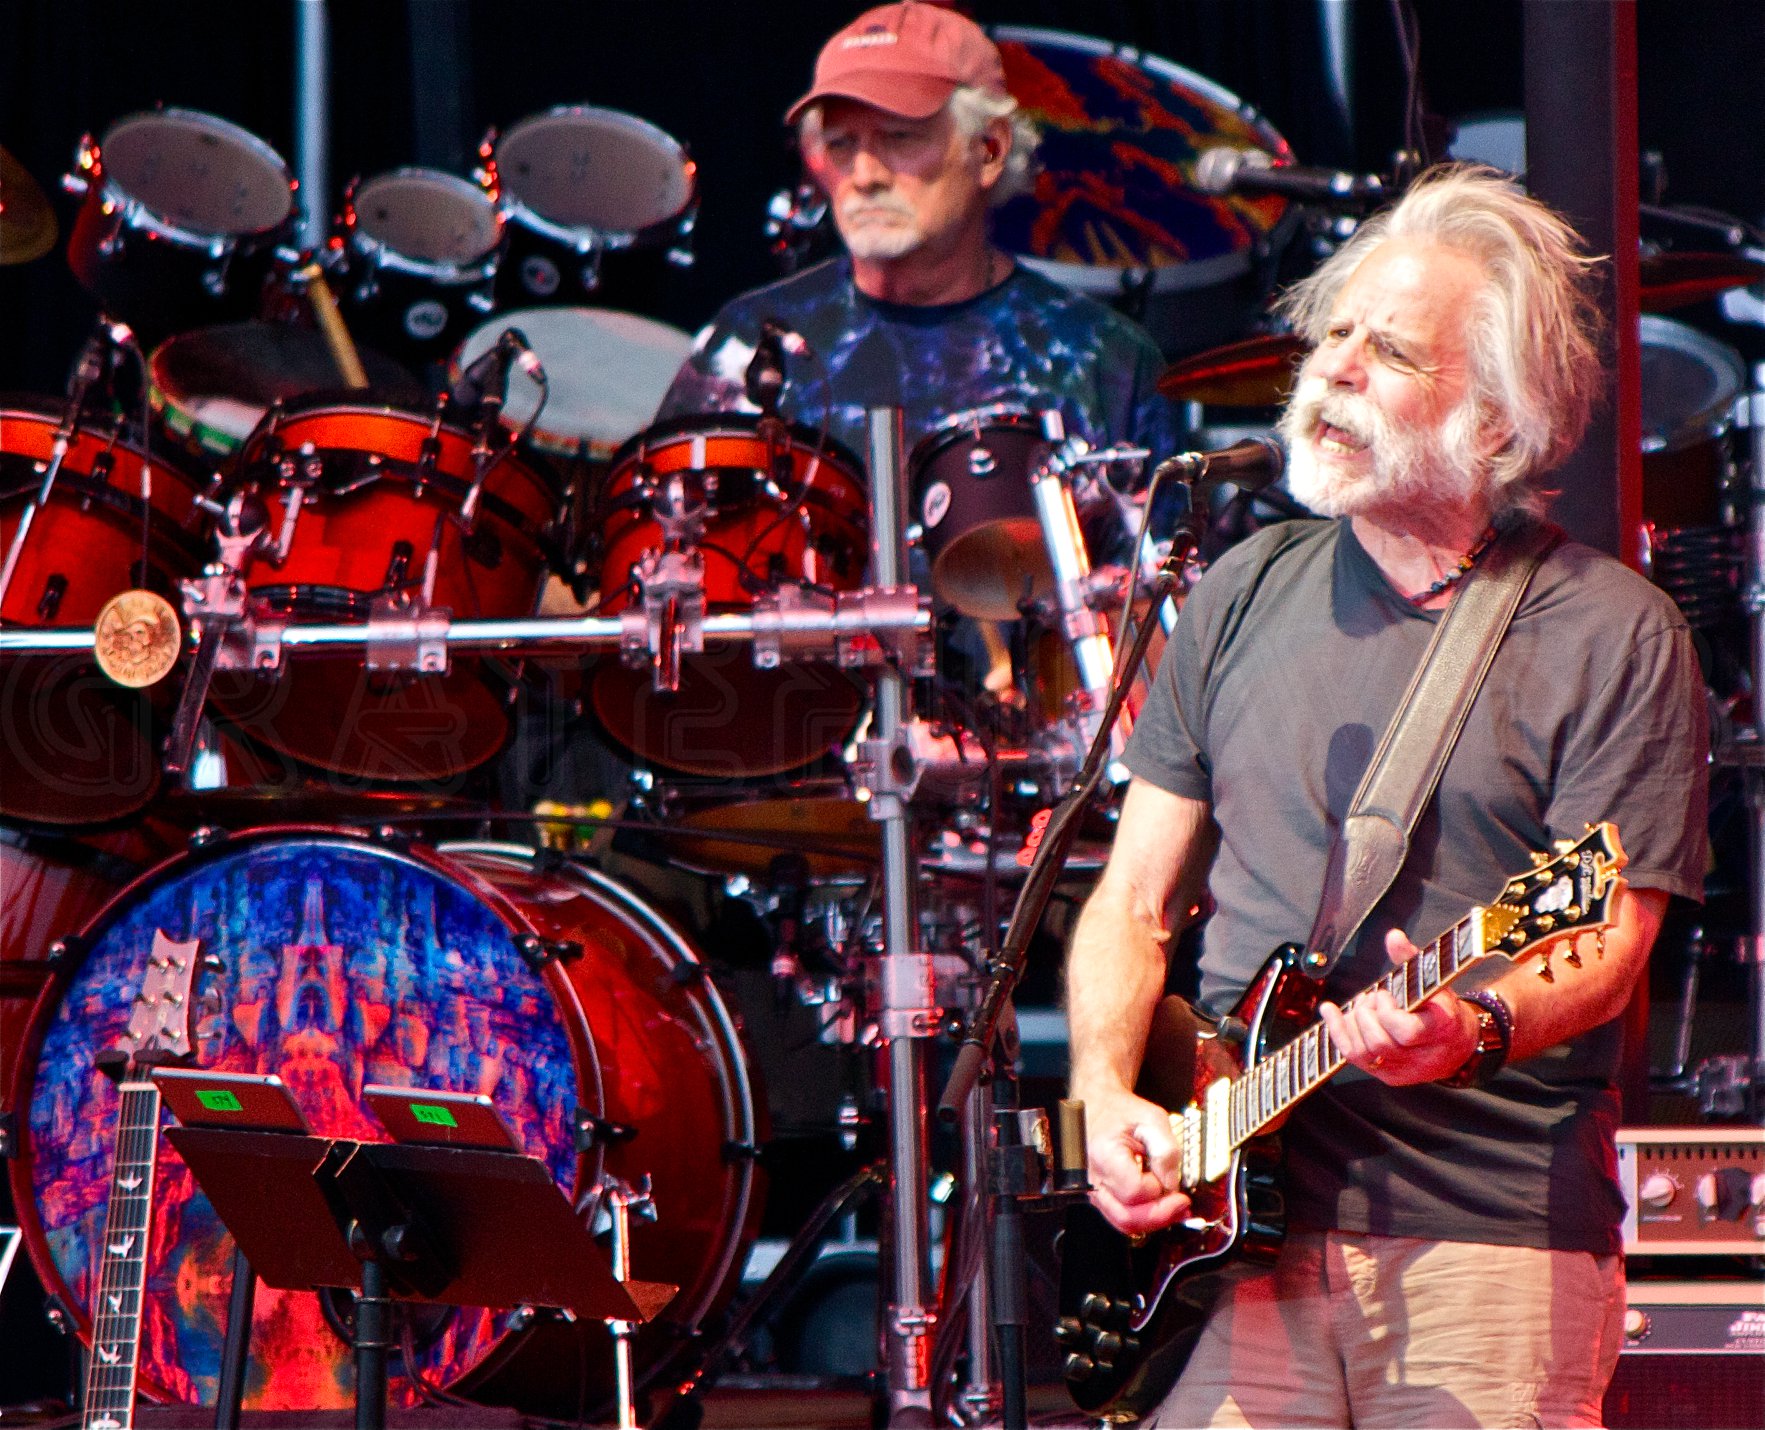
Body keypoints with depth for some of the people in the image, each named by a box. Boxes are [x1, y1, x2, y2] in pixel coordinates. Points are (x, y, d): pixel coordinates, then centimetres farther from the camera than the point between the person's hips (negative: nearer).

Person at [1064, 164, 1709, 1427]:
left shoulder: (1611, 636, 0)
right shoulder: (1246, 596, 13)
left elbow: (1607, 947, -7)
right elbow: (1134, 904, 15)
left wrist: (1477, 1032, -27)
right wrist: (1109, 1099, -2)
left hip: (1496, 1241, -3)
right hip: (1231, 1224, 3)